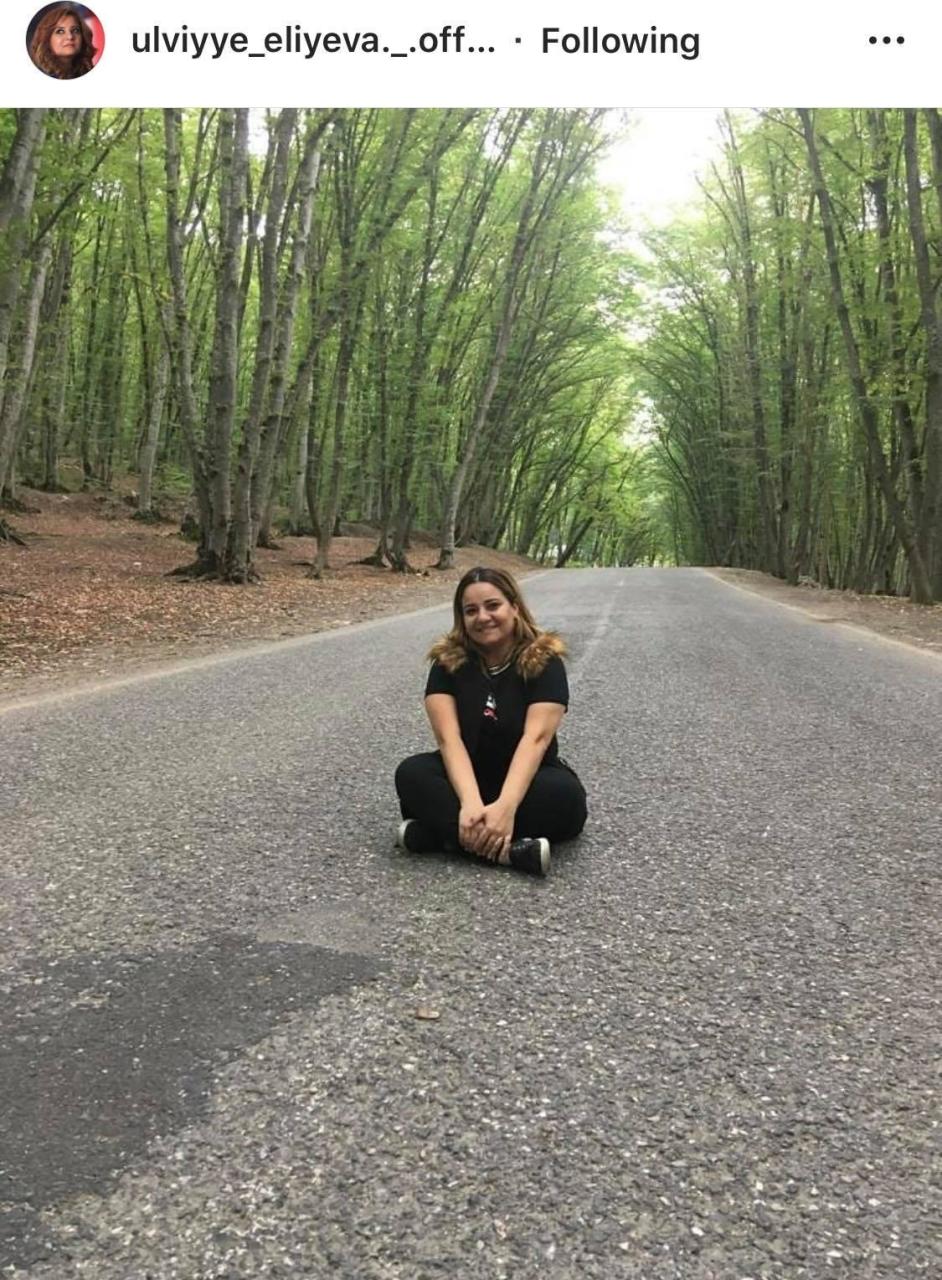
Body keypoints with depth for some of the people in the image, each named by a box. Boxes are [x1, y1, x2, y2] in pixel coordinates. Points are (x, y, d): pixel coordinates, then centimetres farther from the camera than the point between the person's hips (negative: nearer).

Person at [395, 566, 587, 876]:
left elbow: (536, 738, -25)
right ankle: (514, 848, -36)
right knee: (411, 774, -26)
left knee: (566, 796, -33)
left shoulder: (544, 661, -13)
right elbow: (449, 738, -19)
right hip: (467, 776, 2)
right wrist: (470, 803, -37)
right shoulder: (447, 662, -7)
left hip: (526, 778, -1)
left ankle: (446, 832, -27)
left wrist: (505, 807, -40)